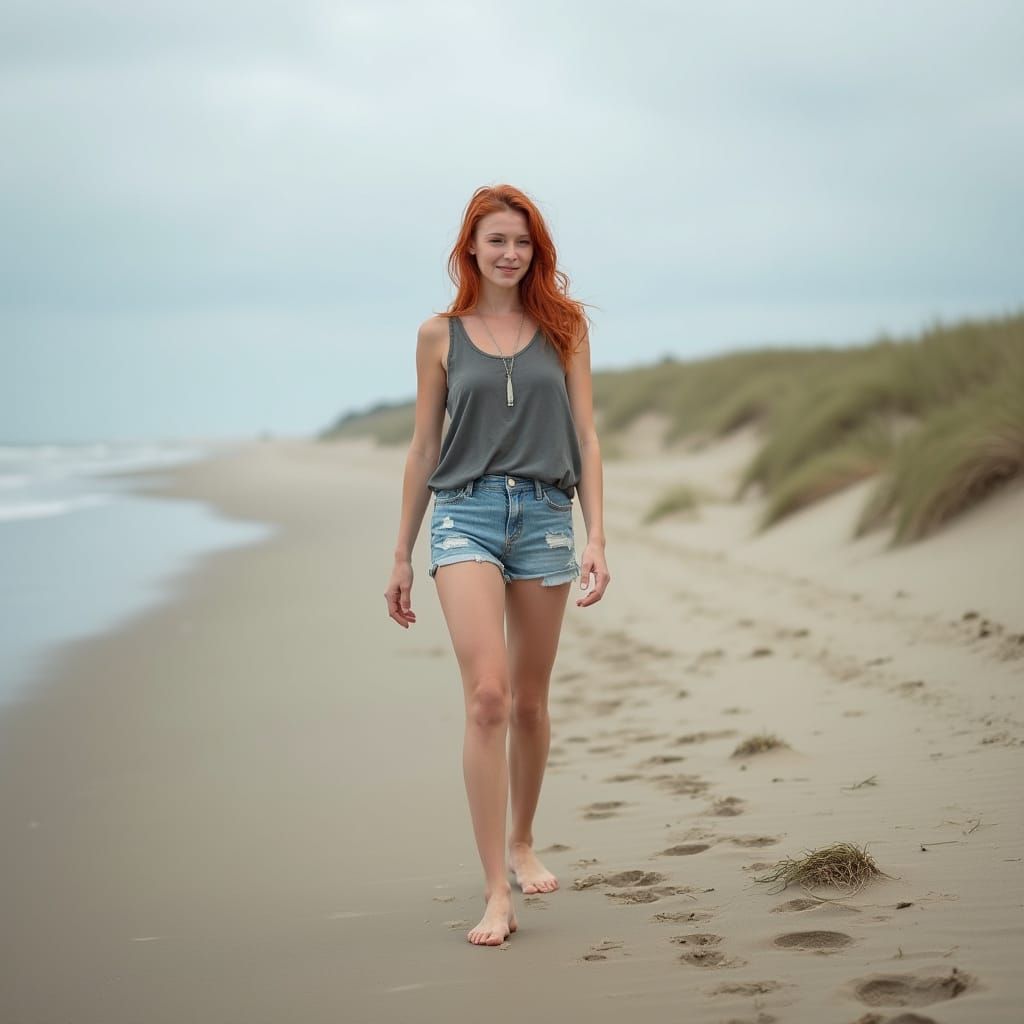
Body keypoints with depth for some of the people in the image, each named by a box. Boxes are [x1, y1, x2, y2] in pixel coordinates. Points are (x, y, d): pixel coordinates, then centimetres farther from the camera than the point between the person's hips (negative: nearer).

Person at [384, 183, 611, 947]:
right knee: (486, 695, -16)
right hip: (465, 514, -2)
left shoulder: (563, 327, 8)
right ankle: (496, 892, -15)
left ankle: (522, 843, 35)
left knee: (530, 701, 11)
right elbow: (425, 448, 11)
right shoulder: (441, 336, 6)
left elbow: (586, 436, 6)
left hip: (545, 516, 2)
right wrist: (402, 556, 12)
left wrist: (597, 538, -3)